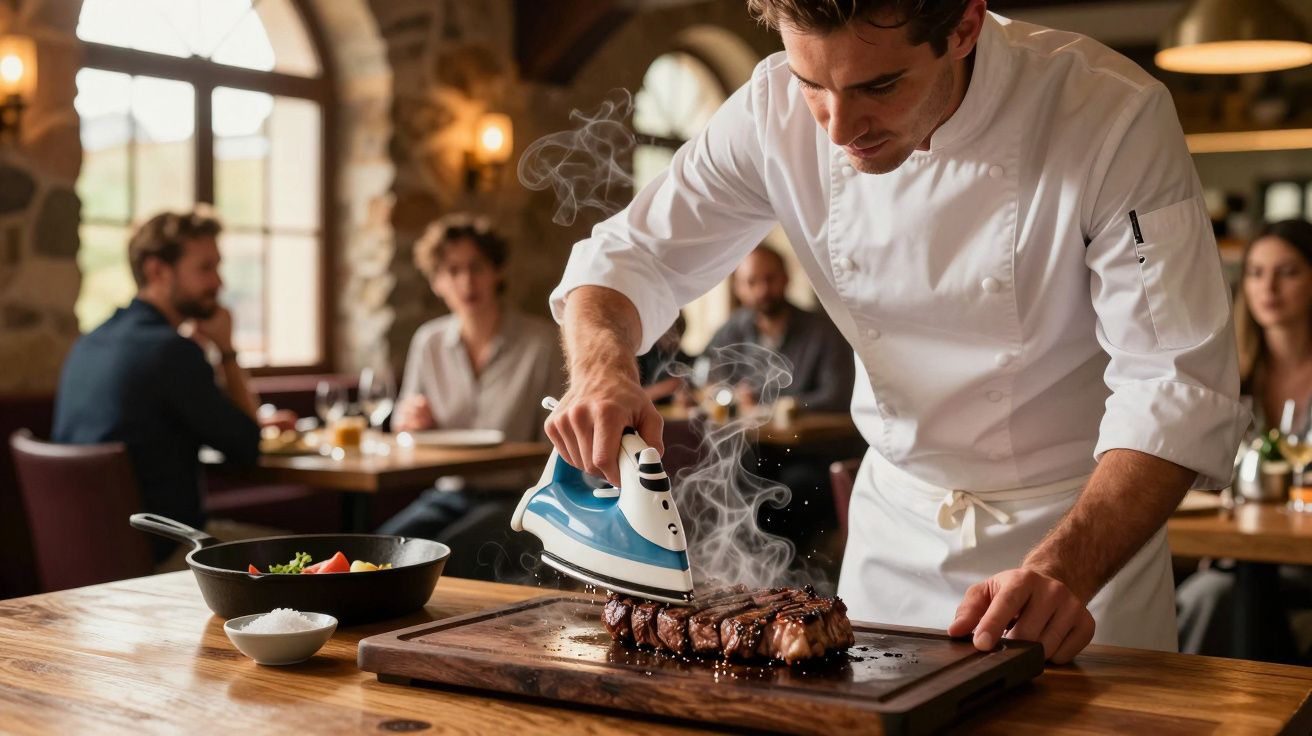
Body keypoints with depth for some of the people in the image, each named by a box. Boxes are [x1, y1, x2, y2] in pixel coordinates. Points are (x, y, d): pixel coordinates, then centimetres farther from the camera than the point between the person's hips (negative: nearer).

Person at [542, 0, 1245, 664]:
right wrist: (602, 367, -28)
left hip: (1089, 524, -3)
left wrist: (1066, 570, -40)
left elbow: (1177, 387, -26)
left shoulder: (1114, 119, -26)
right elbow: (629, 252, -6)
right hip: (895, 519, 4)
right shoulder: (777, 112, -15)